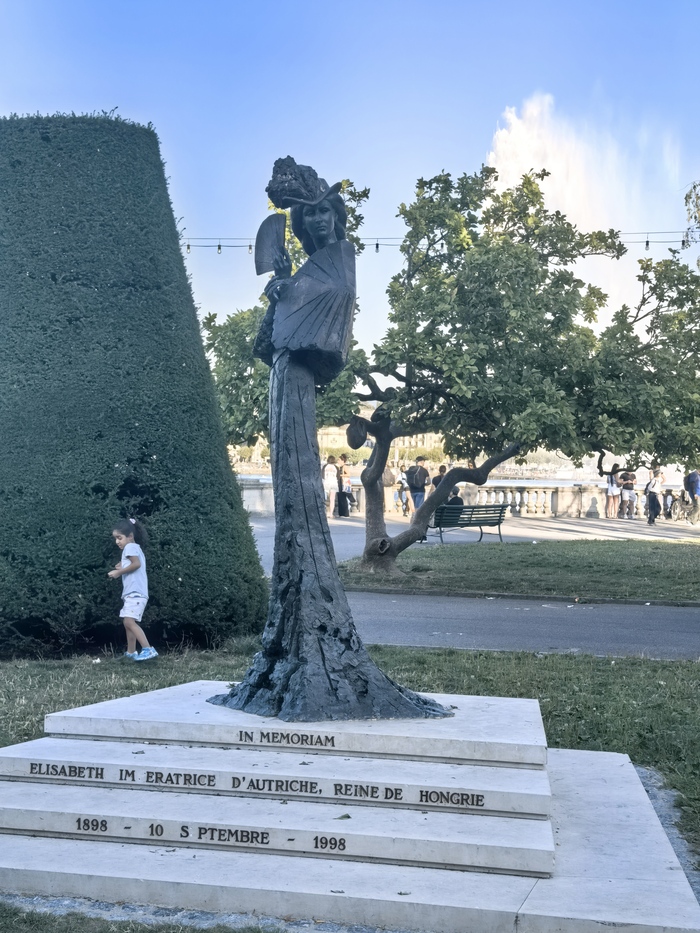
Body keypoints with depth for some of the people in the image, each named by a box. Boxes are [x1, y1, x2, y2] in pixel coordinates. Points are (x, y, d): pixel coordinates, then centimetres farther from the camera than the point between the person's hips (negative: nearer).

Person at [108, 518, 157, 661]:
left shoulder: (130, 547, -5)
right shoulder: (135, 548, 25)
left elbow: (136, 564, -21)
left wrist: (119, 572, -14)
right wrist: (122, 568, 12)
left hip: (135, 592, -11)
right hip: (132, 592, 11)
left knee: (129, 621, -21)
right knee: (128, 622, 16)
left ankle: (148, 649, -28)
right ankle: (131, 652, 23)